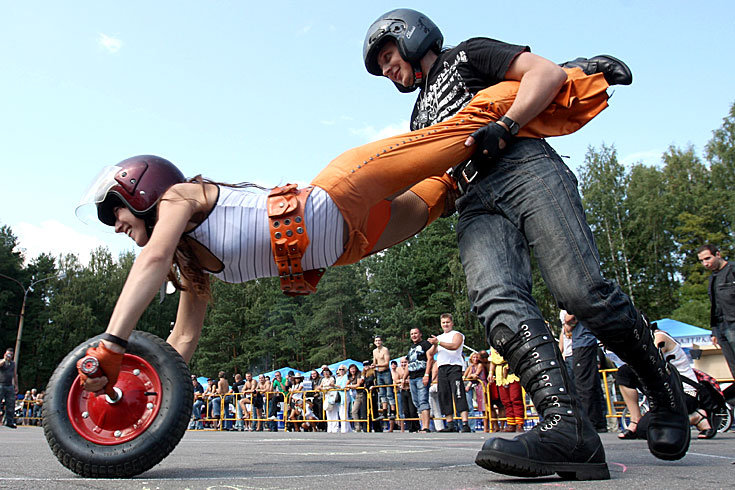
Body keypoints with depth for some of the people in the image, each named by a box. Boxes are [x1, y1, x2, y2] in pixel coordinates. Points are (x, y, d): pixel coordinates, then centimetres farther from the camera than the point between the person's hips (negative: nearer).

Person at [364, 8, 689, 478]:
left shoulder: (466, 55, 19)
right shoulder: (422, 115, 36)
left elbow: (548, 72, 4)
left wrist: (502, 128, -9)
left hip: (526, 168, -5)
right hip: (477, 205, 5)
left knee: (581, 291, -20)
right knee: (496, 296, -26)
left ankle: (665, 390, 4)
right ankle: (567, 426, -38)